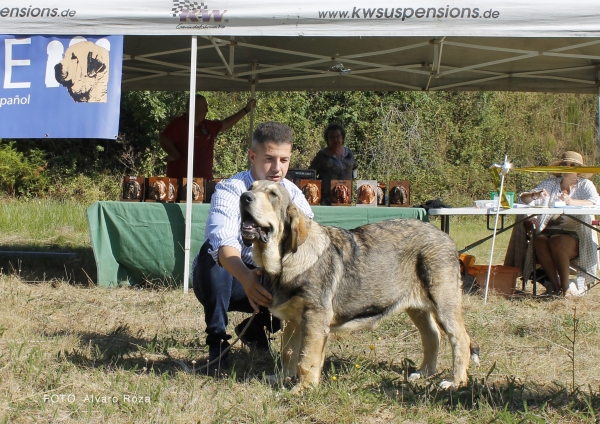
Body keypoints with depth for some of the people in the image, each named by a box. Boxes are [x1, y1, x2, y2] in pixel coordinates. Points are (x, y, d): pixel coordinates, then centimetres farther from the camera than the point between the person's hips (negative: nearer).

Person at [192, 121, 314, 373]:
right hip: (224, 280, -4)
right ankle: (216, 340, -23)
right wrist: (246, 278, -60)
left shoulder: (292, 194, -5)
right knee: (211, 251, -35)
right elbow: (223, 243, -41)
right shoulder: (229, 191, -22)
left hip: (268, 280, 4)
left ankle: (256, 329, 6)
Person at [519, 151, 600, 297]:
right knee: (540, 241, -30)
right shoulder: (550, 183, 15)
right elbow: (523, 198, 8)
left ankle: (565, 287, -19)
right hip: (549, 230, 3)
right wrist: (535, 195, -17)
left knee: (557, 241, -33)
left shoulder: (585, 185, 7)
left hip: (575, 234, -3)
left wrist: (571, 201, -32)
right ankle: (555, 285, -20)